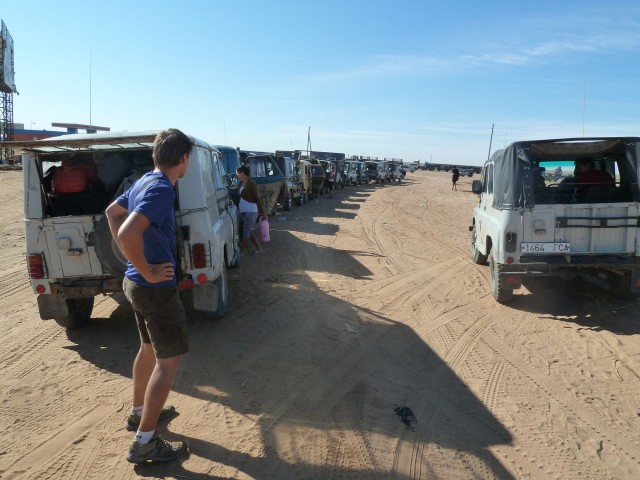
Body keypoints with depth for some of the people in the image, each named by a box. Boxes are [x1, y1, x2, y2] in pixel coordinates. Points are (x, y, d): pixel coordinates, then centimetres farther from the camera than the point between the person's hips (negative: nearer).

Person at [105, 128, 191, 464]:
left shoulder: (143, 182, 6)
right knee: (169, 359, 1)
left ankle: (139, 413, 41)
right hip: (155, 288, -9)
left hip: (135, 283, 9)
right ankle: (144, 442, 9)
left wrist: (134, 259, 15)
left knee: (149, 348, 24)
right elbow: (128, 234, -35)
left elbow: (112, 212, 21)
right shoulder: (162, 189, -23)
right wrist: (149, 272, -22)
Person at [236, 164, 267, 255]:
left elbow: (257, 198, -14)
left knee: (246, 232, -4)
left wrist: (262, 212, -13)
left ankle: (242, 251, 3)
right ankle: (259, 248, 24)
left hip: (251, 211, -9)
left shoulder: (251, 184, -15)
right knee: (249, 232, 13)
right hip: (243, 211, 9)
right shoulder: (241, 183, 9)